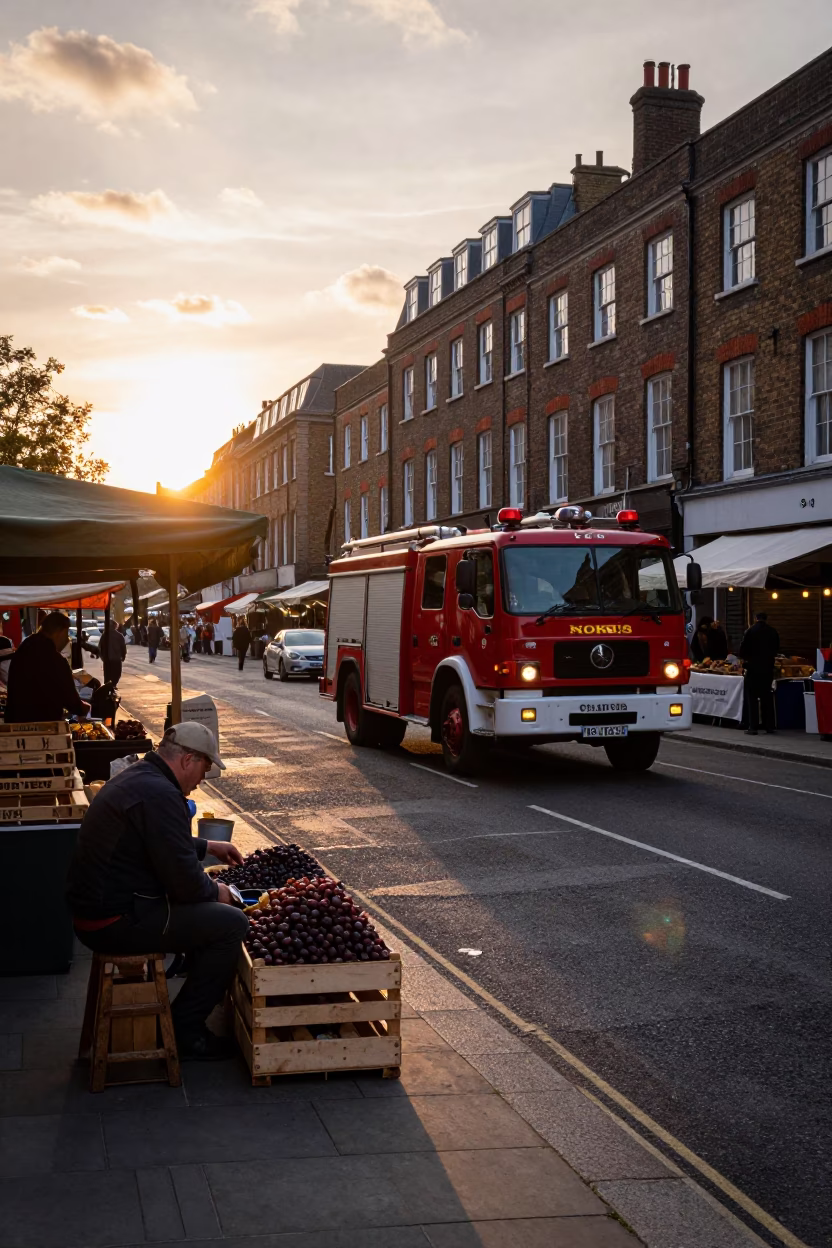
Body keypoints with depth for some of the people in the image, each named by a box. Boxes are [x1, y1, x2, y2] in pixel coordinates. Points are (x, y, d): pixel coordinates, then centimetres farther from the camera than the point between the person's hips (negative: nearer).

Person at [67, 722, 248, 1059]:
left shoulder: (136, 777, 12)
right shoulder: (159, 794, -21)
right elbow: (184, 880, -22)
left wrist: (208, 846, 31)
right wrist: (214, 891, -2)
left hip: (95, 903, 11)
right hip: (115, 923, -11)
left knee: (209, 911, 23)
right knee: (231, 923, -10)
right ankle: (184, 1031, 2)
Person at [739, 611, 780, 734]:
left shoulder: (751, 630, -9)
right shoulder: (773, 631, 2)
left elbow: (743, 650, -8)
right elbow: (776, 650, 9)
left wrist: (744, 658, 12)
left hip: (753, 668, -3)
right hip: (768, 668, 3)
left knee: (752, 697, 1)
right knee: (767, 696, 13)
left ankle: (753, 727, -4)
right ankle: (769, 726, 13)